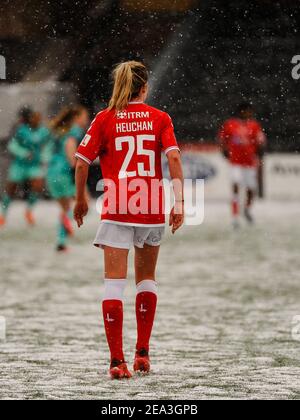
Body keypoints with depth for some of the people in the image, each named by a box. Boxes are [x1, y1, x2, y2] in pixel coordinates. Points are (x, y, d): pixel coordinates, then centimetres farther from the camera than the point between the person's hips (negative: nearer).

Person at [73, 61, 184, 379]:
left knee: (114, 281, -2)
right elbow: (173, 157, -8)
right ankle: (142, 353, 20)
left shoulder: (104, 119, 2)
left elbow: (81, 162, -2)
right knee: (146, 278, 20)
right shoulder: (159, 118, 4)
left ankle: (117, 361, -11)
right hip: (152, 209, 2)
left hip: (117, 209, -2)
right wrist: (179, 202, -8)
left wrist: (80, 200, 12)